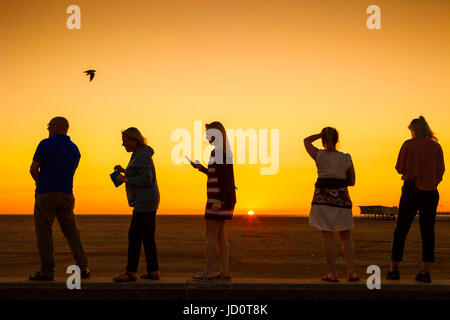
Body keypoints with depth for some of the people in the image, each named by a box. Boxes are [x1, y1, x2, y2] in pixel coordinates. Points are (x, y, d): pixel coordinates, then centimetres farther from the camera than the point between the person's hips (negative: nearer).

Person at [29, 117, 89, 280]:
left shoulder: (46, 144, -7)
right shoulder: (75, 149, 12)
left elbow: (33, 169, -6)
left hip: (45, 194, -5)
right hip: (66, 194, 5)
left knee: (44, 232, 1)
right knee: (71, 231, 11)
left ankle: (47, 270, -1)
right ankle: (83, 267, 8)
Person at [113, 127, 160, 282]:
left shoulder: (142, 156, -15)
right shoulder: (139, 154, 17)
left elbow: (146, 179, -23)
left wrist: (125, 179, -15)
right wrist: (124, 171, 15)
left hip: (144, 203, -11)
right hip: (147, 203, 11)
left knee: (134, 236, -8)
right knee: (148, 237, 10)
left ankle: (131, 272, -6)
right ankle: (153, 271, 11)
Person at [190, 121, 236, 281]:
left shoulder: (217, 151, -14)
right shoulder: (224, 152, 16)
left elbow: (223, 178, -21)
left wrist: (219, 201, -25)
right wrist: (201, 168, 24)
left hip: (218, 197, -10)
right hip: (224, 199, 10)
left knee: (211, 234, -5)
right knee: (220, 234, 11)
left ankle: (207, 272, -2)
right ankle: (224, 272, 11)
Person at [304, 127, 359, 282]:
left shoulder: (319, 155, 0)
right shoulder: (346, 158, 3)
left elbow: (306, 140, 19)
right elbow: (352, 182, 10)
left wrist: (323, 134, 18)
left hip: (323, 196, -1)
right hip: (341, 198, 1)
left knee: (328, 237, 2)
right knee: (346, 238, 11)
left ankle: (333, 273, -1)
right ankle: (351, 272, 2)